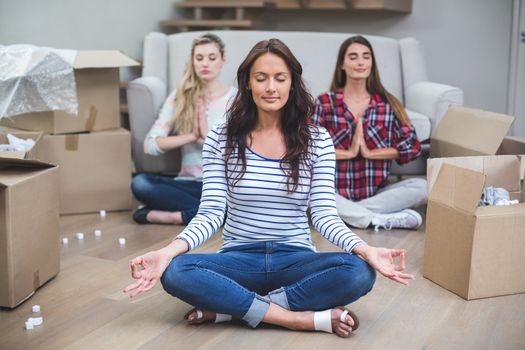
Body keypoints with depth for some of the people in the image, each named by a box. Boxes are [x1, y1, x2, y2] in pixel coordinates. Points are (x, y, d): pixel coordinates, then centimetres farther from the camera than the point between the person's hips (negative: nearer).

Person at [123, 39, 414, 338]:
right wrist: (169, 251, -25)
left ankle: (230, 307, -23)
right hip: (239, 259, 0)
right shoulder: (221, 140, -1)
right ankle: (310, 318, -29)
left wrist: (365, 249, -26)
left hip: (295, 260, 0)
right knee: (175, 273, -31)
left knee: (358, 273, -31)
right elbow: (211, 214, -6)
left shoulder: (318, 141, -1)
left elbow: (324, 213, -6)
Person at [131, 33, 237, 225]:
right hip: (190, 183, 2)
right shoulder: (179, 97, 6)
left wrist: (208, 136, -16)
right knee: (140, 183, -25)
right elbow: (150, 144, -5)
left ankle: (173, 216, -25)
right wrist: (191, 136, -15)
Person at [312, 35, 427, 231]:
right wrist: (348, 152, -11)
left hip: (376, 192, 2)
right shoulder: (325, 102, 2)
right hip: (337, 194, -2)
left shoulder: (388, 103, 6)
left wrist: (370, 153, -7)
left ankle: (347, 213, -21)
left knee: (421, 187, -23)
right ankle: (379, 219, -24)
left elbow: (413, 147, 1)